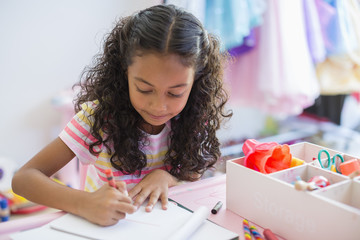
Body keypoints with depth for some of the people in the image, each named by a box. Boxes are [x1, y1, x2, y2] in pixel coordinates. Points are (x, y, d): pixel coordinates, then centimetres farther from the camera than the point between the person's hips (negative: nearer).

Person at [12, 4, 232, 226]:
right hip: (106, 225, -1)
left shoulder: (191, 115, -11)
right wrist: (84, 203, -37)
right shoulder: (101, 114, -19)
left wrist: (166, 176, -22)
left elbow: (194, 177, -1)